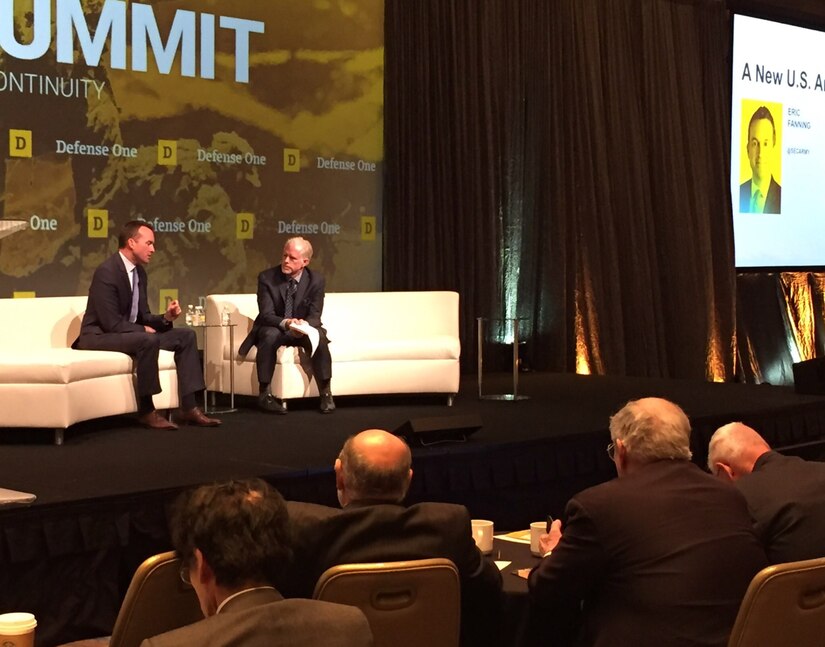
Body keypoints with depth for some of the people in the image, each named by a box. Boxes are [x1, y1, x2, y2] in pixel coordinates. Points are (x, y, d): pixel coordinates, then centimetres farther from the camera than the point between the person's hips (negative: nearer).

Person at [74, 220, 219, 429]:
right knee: (148, 340, -36)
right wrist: (143, 329, -13)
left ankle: (189, 408, -5)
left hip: (129, 333, 10)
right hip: (99, 336, -10)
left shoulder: (139, 272, 8)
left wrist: (165, 318, -8)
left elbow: (142, 317, 11)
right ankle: (146, 410, -23)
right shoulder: (107, 271, -21)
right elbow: (111, 323, -25)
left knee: (186, 335, 0)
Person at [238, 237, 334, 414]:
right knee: (269, 335, -36)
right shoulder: (267, 277, -12)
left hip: (303, 330, 1)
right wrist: (286, 323, -39)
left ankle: (325, 392, -21)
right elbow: (266, 314, -18)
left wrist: (305, 324, -36)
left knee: (319, 337, -30)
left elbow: (315, 315, -11)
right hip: (274, 328, -1)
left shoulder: (316, 280, -7)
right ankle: (265, 393, -28)